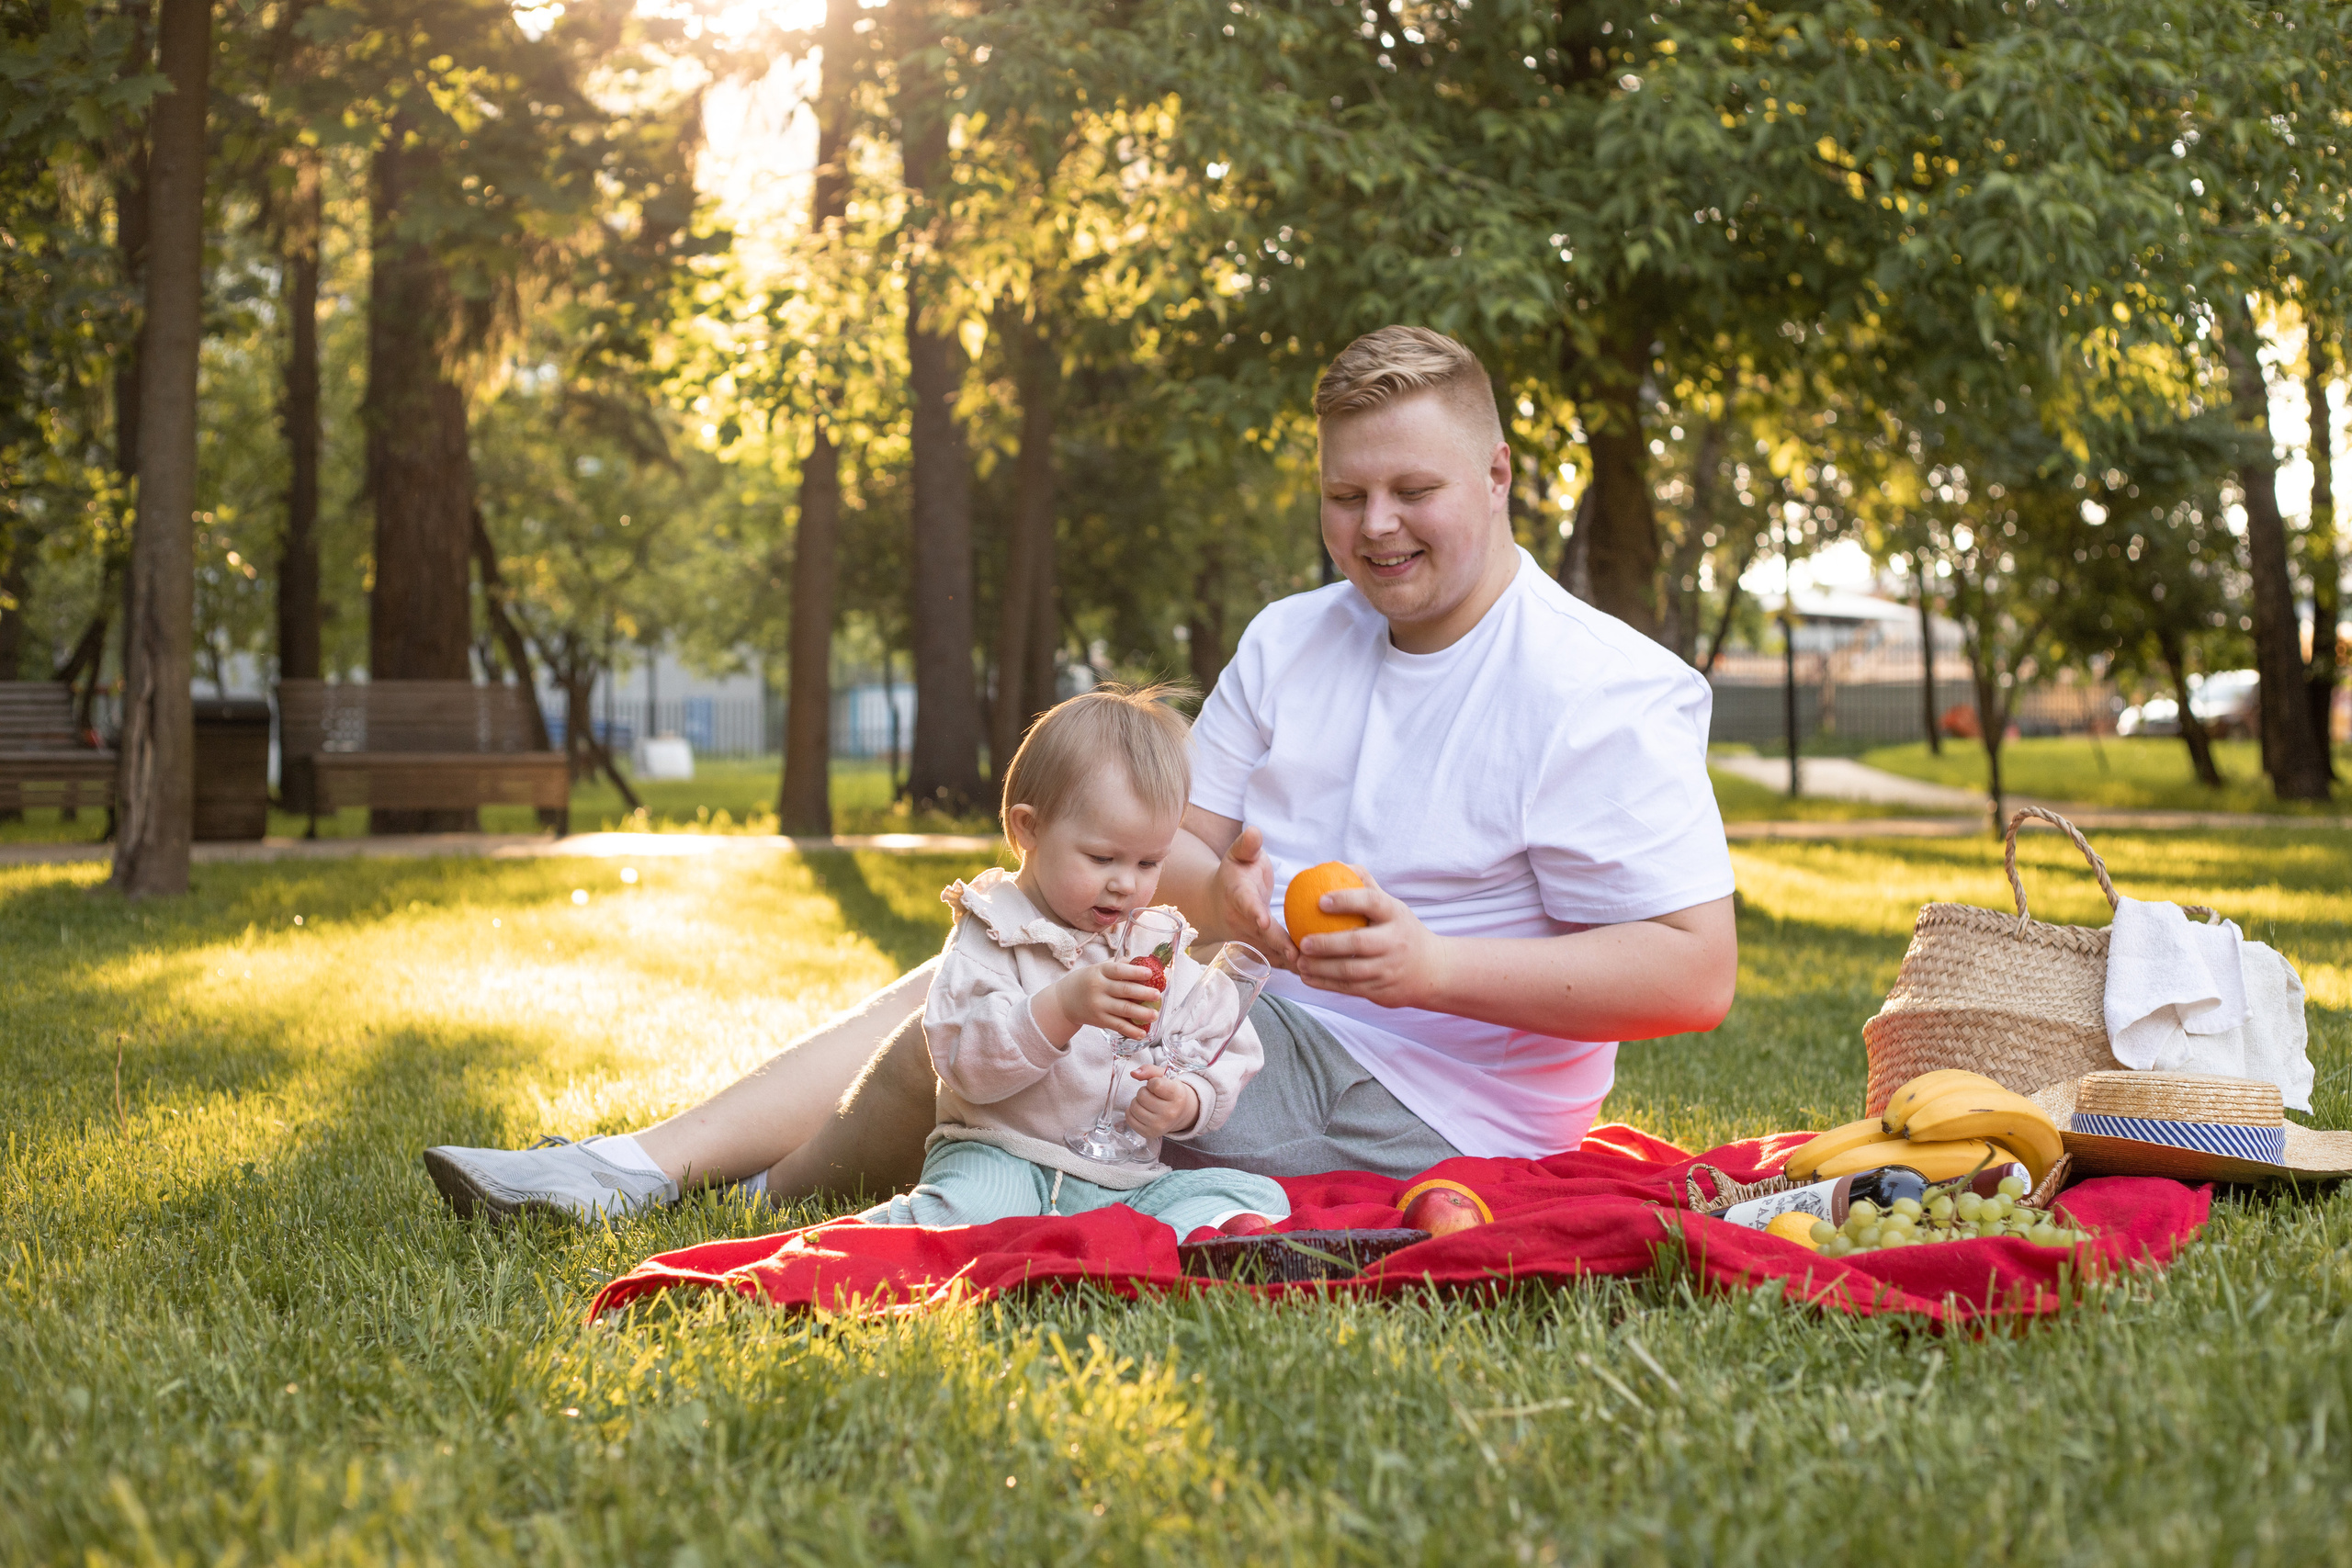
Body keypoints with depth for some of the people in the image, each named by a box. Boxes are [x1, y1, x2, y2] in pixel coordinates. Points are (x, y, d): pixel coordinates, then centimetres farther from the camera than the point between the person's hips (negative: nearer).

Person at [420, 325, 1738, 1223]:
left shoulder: (1602, 695, -15)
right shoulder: (1291, 642, 10)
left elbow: (1697, 974, -21)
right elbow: (1172, 837, 7)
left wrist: (1436, 966, -31)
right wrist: (1216, 890, -19)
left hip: (1419, 1107, -8)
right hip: (1254, 1005, 9)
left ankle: (769, 1206, 6)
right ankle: (642, 1169, 1)